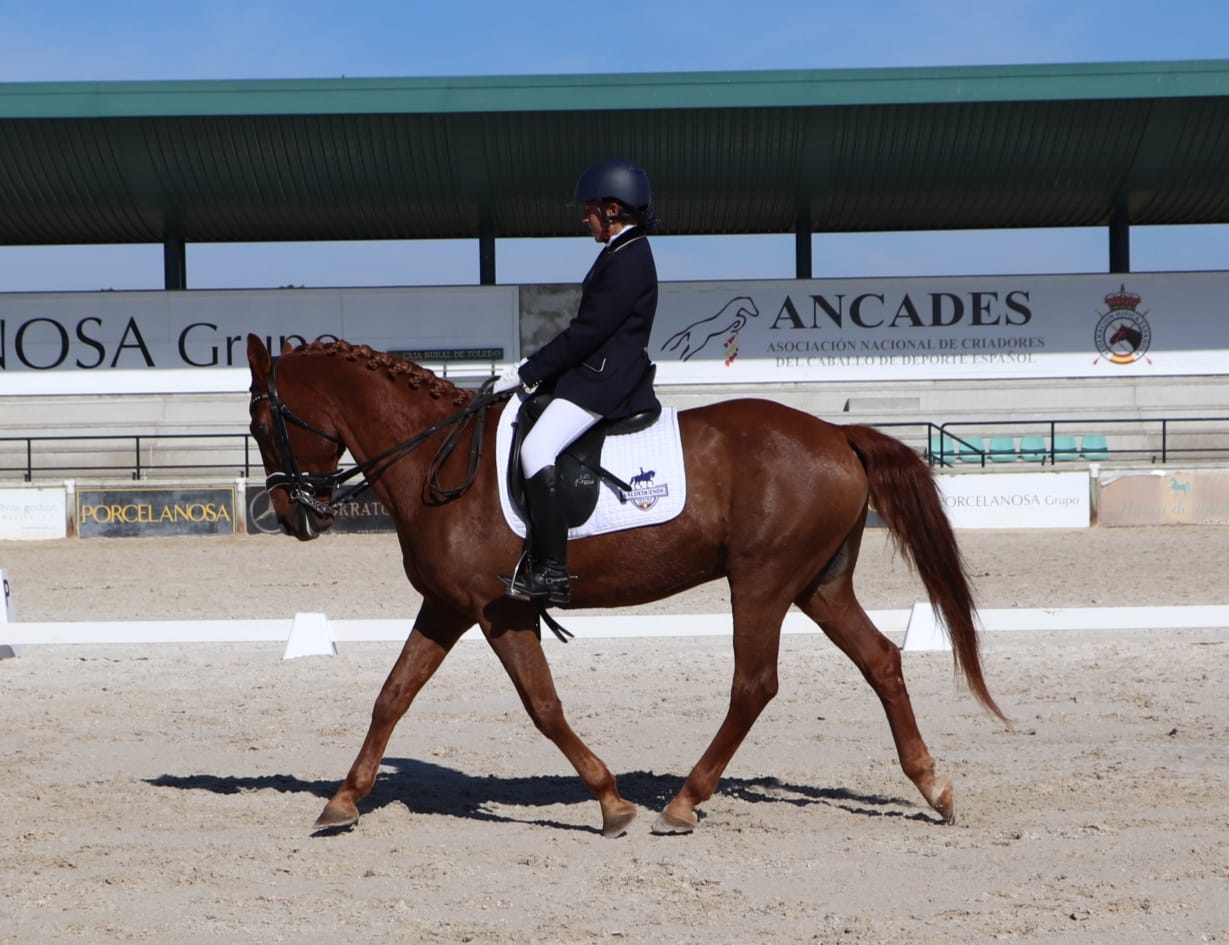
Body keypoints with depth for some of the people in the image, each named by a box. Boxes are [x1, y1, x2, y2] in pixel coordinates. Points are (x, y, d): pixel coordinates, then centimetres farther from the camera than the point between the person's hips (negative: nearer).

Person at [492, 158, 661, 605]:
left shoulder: (628, 260, -15)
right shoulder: (624, 254, 18)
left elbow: (587, 332, -19)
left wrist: (527, 372, -14)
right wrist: (533, 366, 13)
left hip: (604, 381, -12)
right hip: (596, 375, 12)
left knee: (537, 449, -24)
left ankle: (552, 572, -27)